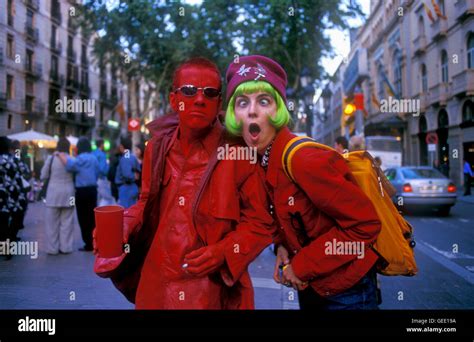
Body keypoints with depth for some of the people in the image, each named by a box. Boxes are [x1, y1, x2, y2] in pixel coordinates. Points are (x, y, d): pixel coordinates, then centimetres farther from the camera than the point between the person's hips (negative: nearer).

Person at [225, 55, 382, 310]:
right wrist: (282, 246, -5)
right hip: (309, 286, 7)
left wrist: (302, 266, -19)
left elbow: (364, 223, -24)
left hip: (346, 290, -7)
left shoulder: (305, 160, -26)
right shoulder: (259, 161, -3)